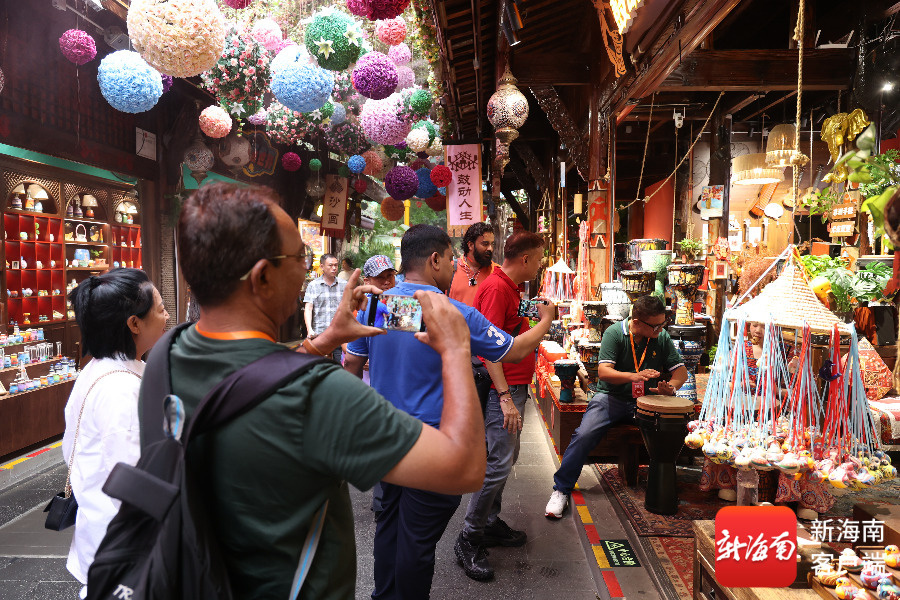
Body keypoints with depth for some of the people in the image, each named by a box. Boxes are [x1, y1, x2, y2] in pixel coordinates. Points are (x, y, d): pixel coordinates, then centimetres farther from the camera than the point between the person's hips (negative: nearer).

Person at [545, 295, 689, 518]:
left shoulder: (662, 337, 2)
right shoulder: (615, 333, -9)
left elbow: (680, 370, 6)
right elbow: (603, 372, -19)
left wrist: (670, 386, -16)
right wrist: (634, 376, -35)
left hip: (645, 400, 3)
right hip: (613, 397, -3)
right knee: (584, 435, -24)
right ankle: (561, 489, -10)